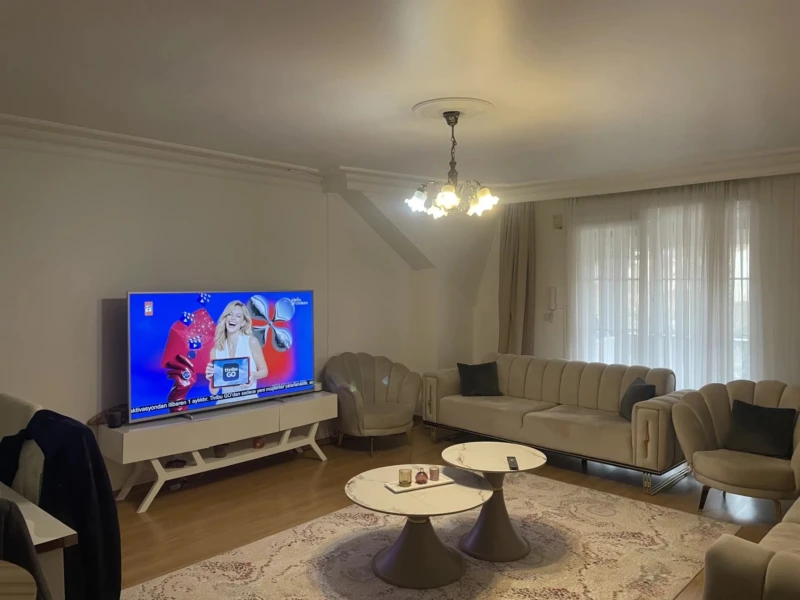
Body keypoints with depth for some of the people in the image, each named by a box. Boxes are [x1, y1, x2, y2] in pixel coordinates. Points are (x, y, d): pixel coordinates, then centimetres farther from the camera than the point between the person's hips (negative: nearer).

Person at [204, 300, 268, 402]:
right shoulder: (215, 350, 2)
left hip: (249, 400, -1)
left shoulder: (251, 341, -6)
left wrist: (253, 375, -16)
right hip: (226, 402, 1)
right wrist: (211, 378, -18)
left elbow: (264, 371, 4)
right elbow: (214, 391, 3)